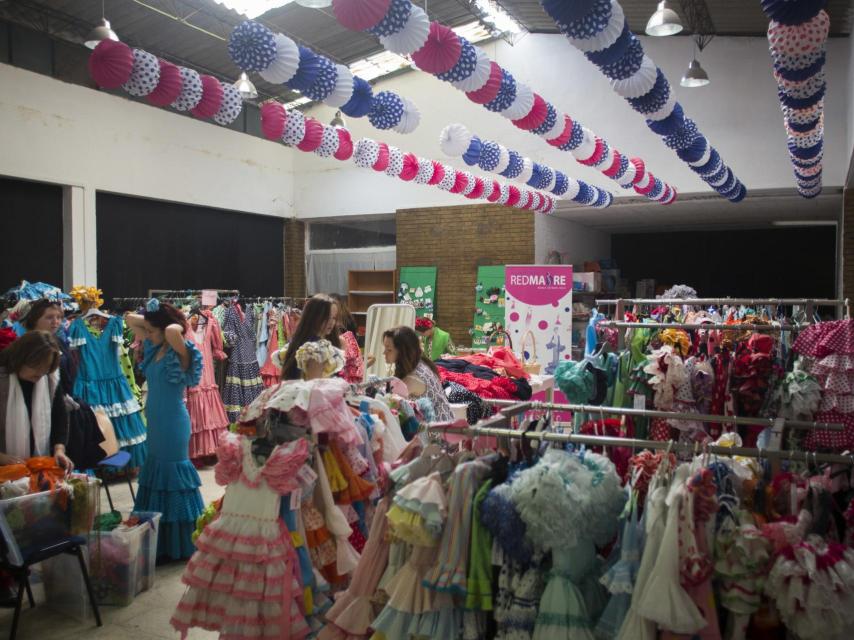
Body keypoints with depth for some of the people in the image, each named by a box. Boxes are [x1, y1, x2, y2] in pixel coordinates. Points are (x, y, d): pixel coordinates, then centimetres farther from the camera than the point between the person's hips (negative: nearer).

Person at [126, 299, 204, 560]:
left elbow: (172, 331, -39)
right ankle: (159, 541, 28)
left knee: (173, 473, -1)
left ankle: (179, 544, 12)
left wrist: (180, 326, -19)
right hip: (154, 420, 9)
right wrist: (152, 320, 4)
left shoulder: (180, 353, -17)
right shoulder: (154, 348, 6)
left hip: (173, 421, -9)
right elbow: (130, 319, 15)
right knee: (155, 471, 15)